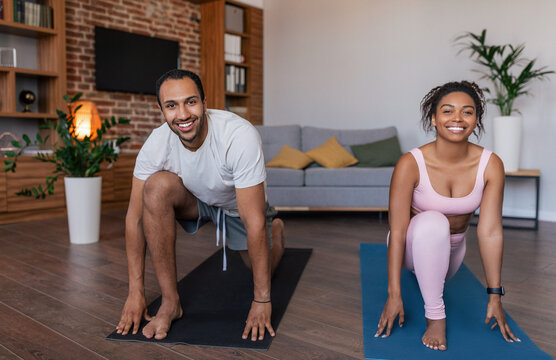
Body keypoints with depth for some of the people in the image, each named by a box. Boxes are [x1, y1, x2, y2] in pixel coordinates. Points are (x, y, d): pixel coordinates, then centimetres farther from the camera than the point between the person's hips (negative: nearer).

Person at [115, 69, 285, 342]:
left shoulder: (240, 137, -40)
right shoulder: (156, 144, -29)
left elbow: (254, 222, -38)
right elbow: (135, 215, -22)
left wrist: (262, 300, -33)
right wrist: (135, 292, -23)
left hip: (239, 205, -1)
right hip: (197, 199, 1)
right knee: (156, 186, -31)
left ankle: (276, 231, 43)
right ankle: (170, 302, -20)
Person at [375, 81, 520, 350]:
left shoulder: (490, 165, -20)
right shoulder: (411, 164, -28)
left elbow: (490, 232, -18)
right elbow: (397, 231, -26)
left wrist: (495, 296, -15)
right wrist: (394, 294, -26)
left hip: (450, 250, 5)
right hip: (414, 243, -5)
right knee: (432, 222, -33)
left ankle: (424, 272, 42)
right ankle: (435, 316, -21)